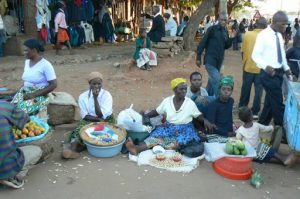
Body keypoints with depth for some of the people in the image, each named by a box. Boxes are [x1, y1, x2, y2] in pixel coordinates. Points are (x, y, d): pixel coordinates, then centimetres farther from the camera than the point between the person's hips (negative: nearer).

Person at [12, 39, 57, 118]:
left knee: (22, 110, -28)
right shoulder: (27, 62, 8)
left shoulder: (45, 65, -14)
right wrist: (22, 91, 0)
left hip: (39, 95, -6)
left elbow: (53, 85, -17)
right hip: (25, 93, 6)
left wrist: (34, 95, -20)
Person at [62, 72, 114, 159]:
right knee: (80, 130, -28)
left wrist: (95, 98, -21)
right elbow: (85, 116, -6)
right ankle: (73, 149, -48)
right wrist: (98, 119, -21)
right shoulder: (83, 96, -3)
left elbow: (101, 115, -18)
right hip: (89, 121, 2)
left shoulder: (107, 95, -9)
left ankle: (74, 145, -40)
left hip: (105, 121, -2)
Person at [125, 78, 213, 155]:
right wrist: (146, 115, -4)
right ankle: (137, 148, -50)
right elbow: (157, 111, 12)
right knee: (157, 135, -29)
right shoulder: (167, 101, 1)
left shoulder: (190, 103, -5)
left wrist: (205, 120, -18)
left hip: (184, 130, -2)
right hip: (169, 128, 2)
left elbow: (198, 115, 3)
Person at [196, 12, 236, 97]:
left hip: (219, 61, 7)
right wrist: (198, 57, -12)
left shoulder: (225, 31, 9)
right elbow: (203, 43, -10)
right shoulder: (212, 29, -11)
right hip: (210, 60, -7)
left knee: (212, 80, 16)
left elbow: (226, 46, 14)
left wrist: (231, 38, -4)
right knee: (217, 80, -15)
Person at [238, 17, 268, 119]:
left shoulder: (248, 34, -5)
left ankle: (241, 107, 31)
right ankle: (255, 112, 9)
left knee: (245, 88, 16)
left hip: (248, 67, 2)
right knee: (258, 90, 7)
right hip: (261, 68, -2)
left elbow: (243, 51, 1)